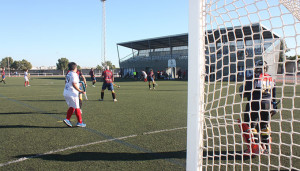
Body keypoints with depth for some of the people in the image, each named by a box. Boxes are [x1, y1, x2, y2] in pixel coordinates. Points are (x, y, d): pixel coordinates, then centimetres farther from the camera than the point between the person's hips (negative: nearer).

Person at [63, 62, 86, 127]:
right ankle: (80, 122, 7)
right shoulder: (74, 74, -12)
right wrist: (80, 91, -21)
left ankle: (67, 119, 7)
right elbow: (74, 84, -21)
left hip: (65, 92, 8)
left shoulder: (68, 74, 13)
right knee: (76, 107, 1)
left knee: (71, 107, 17)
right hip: (72, 93, -8)